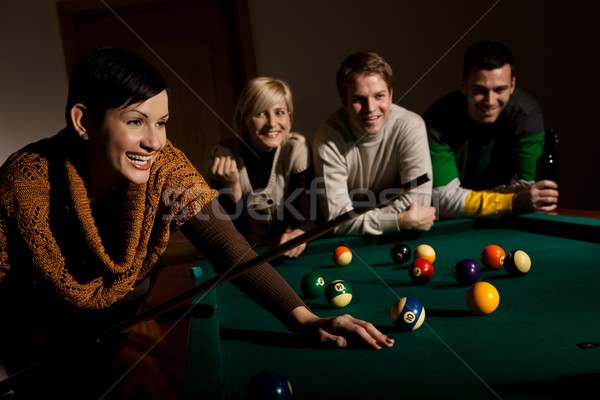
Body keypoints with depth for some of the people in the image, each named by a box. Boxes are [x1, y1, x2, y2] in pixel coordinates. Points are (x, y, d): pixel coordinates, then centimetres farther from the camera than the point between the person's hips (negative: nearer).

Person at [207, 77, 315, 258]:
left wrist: (300, 233, -34)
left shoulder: (296, 148, -10)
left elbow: (307, 211, -13)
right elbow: (232, 232, -12)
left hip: (286, 252, 1)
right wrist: (232, 185, -27)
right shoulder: (222, 155, -12)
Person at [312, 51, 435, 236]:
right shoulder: (328, 139, -18)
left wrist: (363, 218, -19)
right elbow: (337, 218, -21)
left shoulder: (410, 126, -16)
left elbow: (418, 200, -18)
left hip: (401, 239, 2)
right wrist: (402, 220, -26)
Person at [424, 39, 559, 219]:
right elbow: (444, 200, -27)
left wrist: (471, 199, -23)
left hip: (507, 223, 3)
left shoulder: (527, 114, -16)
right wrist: (514, 201, -36)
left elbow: (527, 186, -16)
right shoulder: (439, 119, -21)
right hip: (451, 224, -2)